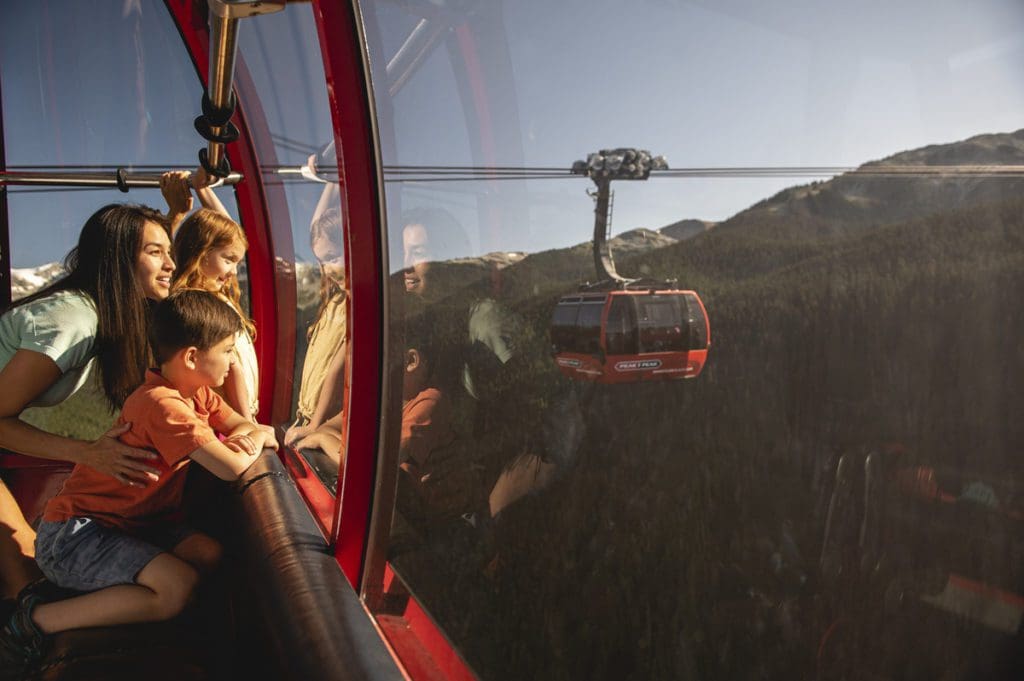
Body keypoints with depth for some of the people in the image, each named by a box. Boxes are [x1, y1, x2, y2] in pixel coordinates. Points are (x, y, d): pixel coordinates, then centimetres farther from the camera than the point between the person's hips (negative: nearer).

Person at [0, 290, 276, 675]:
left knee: (210, 555, -11)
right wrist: (255, 440, -6)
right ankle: (39, 621, -14)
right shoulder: (164, 405, -24)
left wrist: (241, 437, -13)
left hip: (127, 525, 9)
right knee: (179, 586, -27)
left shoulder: (197, 392, 5)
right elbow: (232, 468, -28)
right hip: (72, 533, -9)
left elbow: (245, 425, 11)